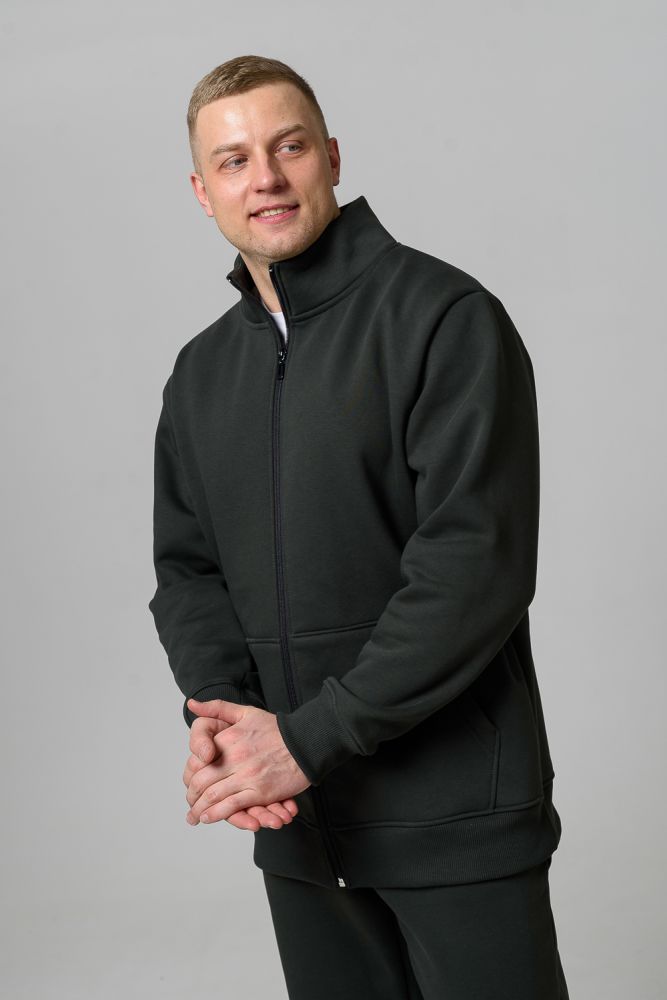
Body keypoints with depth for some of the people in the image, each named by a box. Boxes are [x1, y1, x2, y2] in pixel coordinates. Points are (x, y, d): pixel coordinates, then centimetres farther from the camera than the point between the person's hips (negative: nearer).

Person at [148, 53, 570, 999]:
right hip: (296, 819, 6)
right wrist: (216, 711, -9)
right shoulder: (202, 372, 11)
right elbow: (187, 567, 12)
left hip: (454, 814, -5)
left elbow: (476, 561, -18)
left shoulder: (445, 317, -10)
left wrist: (311, 738, -18)